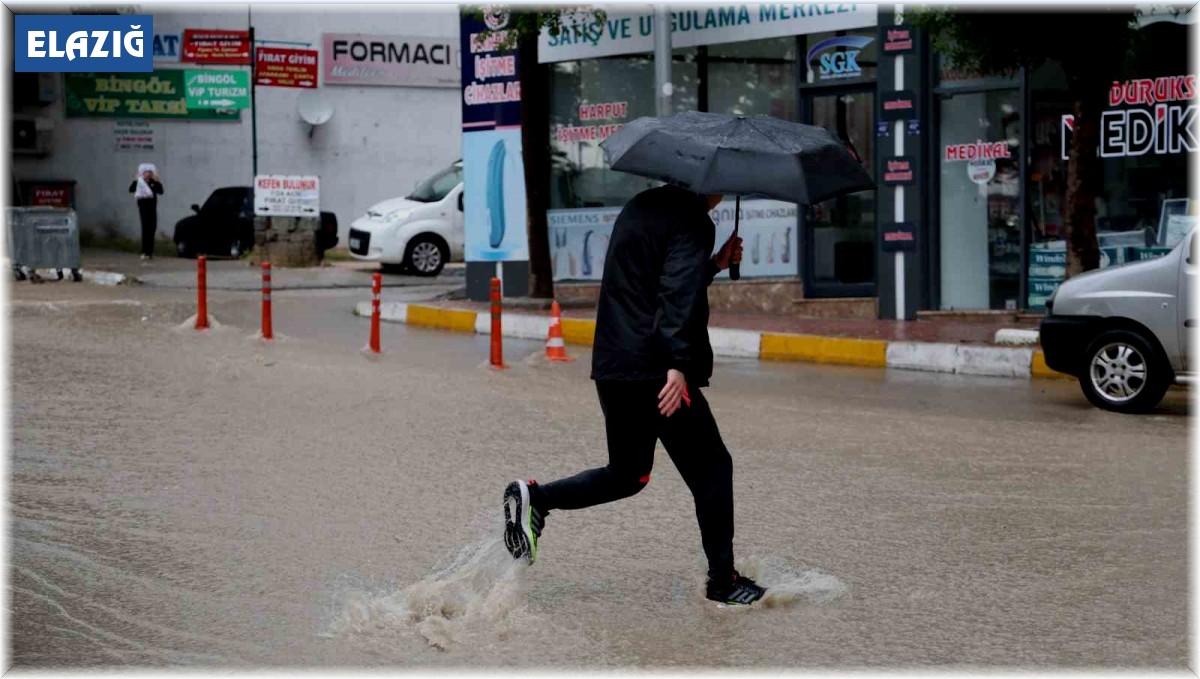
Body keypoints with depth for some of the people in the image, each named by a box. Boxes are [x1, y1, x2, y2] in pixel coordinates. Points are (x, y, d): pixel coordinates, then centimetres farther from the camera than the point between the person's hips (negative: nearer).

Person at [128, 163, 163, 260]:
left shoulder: (154, 183, 5)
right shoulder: (139, 182, -4)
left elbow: (160, 191, -6)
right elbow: (131, 189, -16)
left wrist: (158, 182, -14)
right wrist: (135, 180, -26)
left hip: (152, 208, 4)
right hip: (143, 207, -4)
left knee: (152, 228, 8)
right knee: (146, 228, -12)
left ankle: (150, 251, 18)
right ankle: (145, 252, -11)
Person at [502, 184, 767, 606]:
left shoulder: (640, 208, 19)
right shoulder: (691, 220, -10)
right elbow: (679, 292, -23)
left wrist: (715, 264, 28)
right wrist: (679, 364, -30)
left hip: (611, 368, 8)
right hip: (657, 371, -8)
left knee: (627, 473, 19)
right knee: (711, 468, 6)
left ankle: (535, 497, 0)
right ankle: (723, 580, 11)